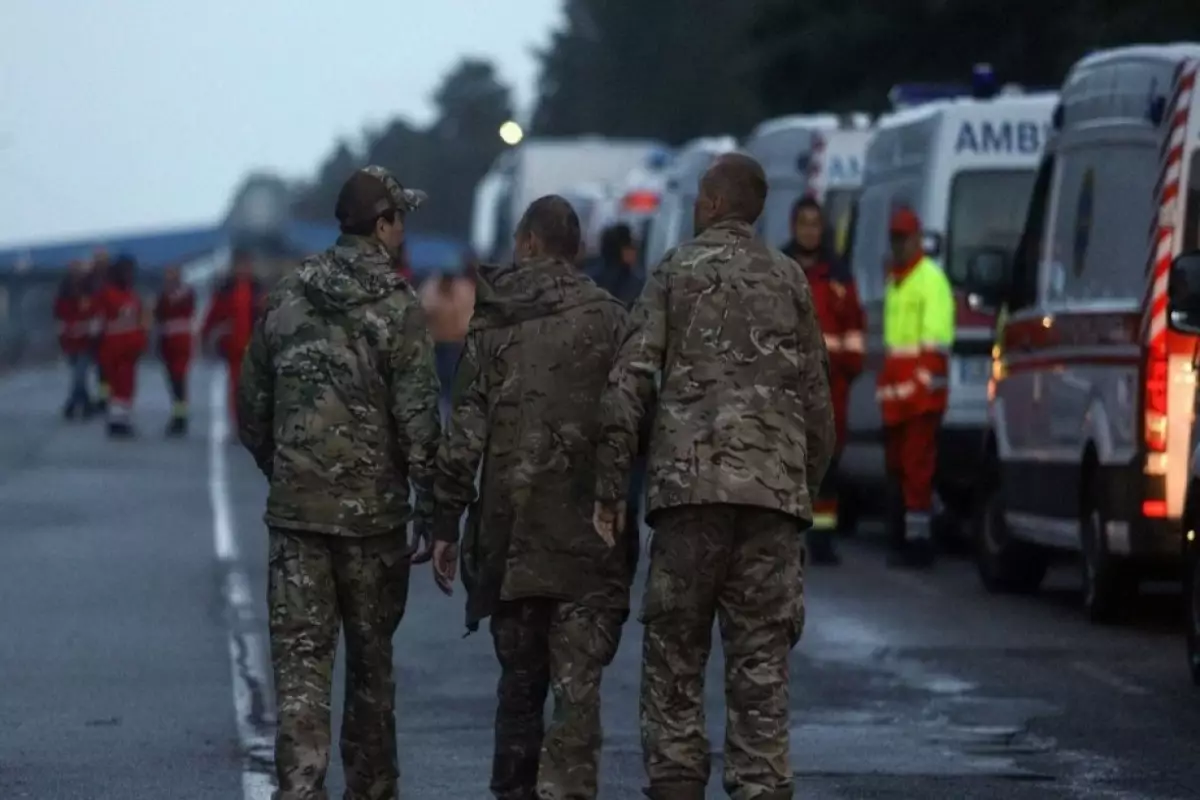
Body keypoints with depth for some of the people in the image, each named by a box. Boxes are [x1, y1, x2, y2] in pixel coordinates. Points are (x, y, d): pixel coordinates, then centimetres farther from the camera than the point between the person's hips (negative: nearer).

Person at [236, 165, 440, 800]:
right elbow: (417, 419, -12)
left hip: (294, 509, 2)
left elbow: (251, 409, 11)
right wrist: (430, 504, -5)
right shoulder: (396, 308, -8)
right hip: (373, 510, -2)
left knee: (300, 660, -1)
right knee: (371, 660, 13)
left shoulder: (286, 300, 5)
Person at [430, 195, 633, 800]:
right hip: (588, 539, -2)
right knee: (576, 687, -4)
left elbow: (464, 433, 1)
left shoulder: (491, 324, 4)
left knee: (520, 682, 14)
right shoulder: (607, 319, -1)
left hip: (511, 534, 2)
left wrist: (445, 524, 4)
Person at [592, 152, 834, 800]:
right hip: (775, 489, 2)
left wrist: (610, 487, 1)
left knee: (673, 656, 5)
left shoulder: (678, 271, 5)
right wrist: (808, 487, 20)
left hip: (690, 484, -2)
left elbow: (628, 383, -3)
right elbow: (816, 401, 12)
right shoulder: (789, 280, 13)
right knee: (760, 663, 2)